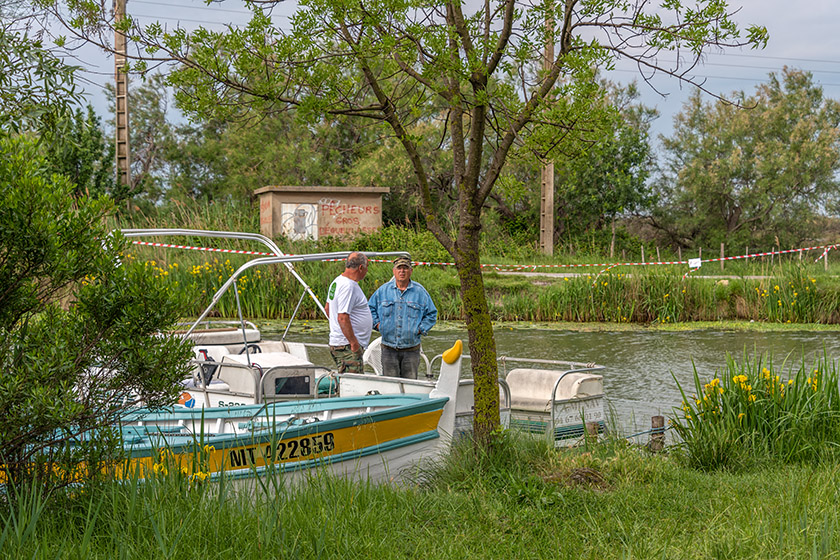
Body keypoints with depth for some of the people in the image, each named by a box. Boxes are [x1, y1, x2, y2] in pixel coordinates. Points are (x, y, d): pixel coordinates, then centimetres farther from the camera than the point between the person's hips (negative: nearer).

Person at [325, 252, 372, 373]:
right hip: (347, 345, -11)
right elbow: (342, 317, -24)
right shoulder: (348, 286, -18)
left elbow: (327, 308, 25)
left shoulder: (337, 281, 15)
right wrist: (354, 343, -21)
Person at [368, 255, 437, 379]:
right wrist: (378, 324, 3)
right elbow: (370, 308, 16)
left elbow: (431, 314, 10)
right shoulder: (383, 290, 6)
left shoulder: (420, 292, 3)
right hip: (389, 349, 1)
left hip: (411, 349, 0)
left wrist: (420, 329, -1)